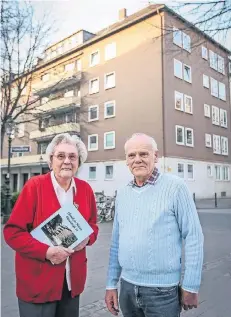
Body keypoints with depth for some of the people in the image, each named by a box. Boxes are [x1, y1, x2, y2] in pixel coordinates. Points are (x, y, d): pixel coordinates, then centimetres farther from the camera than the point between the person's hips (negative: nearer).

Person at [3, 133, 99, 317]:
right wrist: (46, 251, -22)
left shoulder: (85, 189, 1)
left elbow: (93, 225, 13)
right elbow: (12, 231, -12)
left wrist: (86, 238, -9)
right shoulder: (34, 186, -12)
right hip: (37, 283, -4)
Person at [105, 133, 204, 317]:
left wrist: (191, 287, -9)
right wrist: (111, 284, 9)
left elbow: (194, 237, -10)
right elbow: (116, 242, 9)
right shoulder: (122, 194, 4)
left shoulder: (175, 187, -11)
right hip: (127, 287, 5)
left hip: (162, 290, -4)